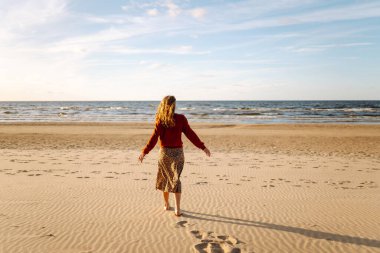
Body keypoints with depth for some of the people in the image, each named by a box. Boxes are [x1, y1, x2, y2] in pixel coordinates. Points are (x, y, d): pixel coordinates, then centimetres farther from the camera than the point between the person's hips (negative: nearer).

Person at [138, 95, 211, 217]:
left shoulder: (160, 121, -8)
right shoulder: (181, 118, -5)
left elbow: (154, 137, -13)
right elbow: (190, 134, -6)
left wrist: (144, 152, -10)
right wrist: (203, 147, 0)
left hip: (164, 152, 0)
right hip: (178, 152, 0)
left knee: (164, 178, 17)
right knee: (175, 180, 6)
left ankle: (166, 204, 30)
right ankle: (177, 209, -2)